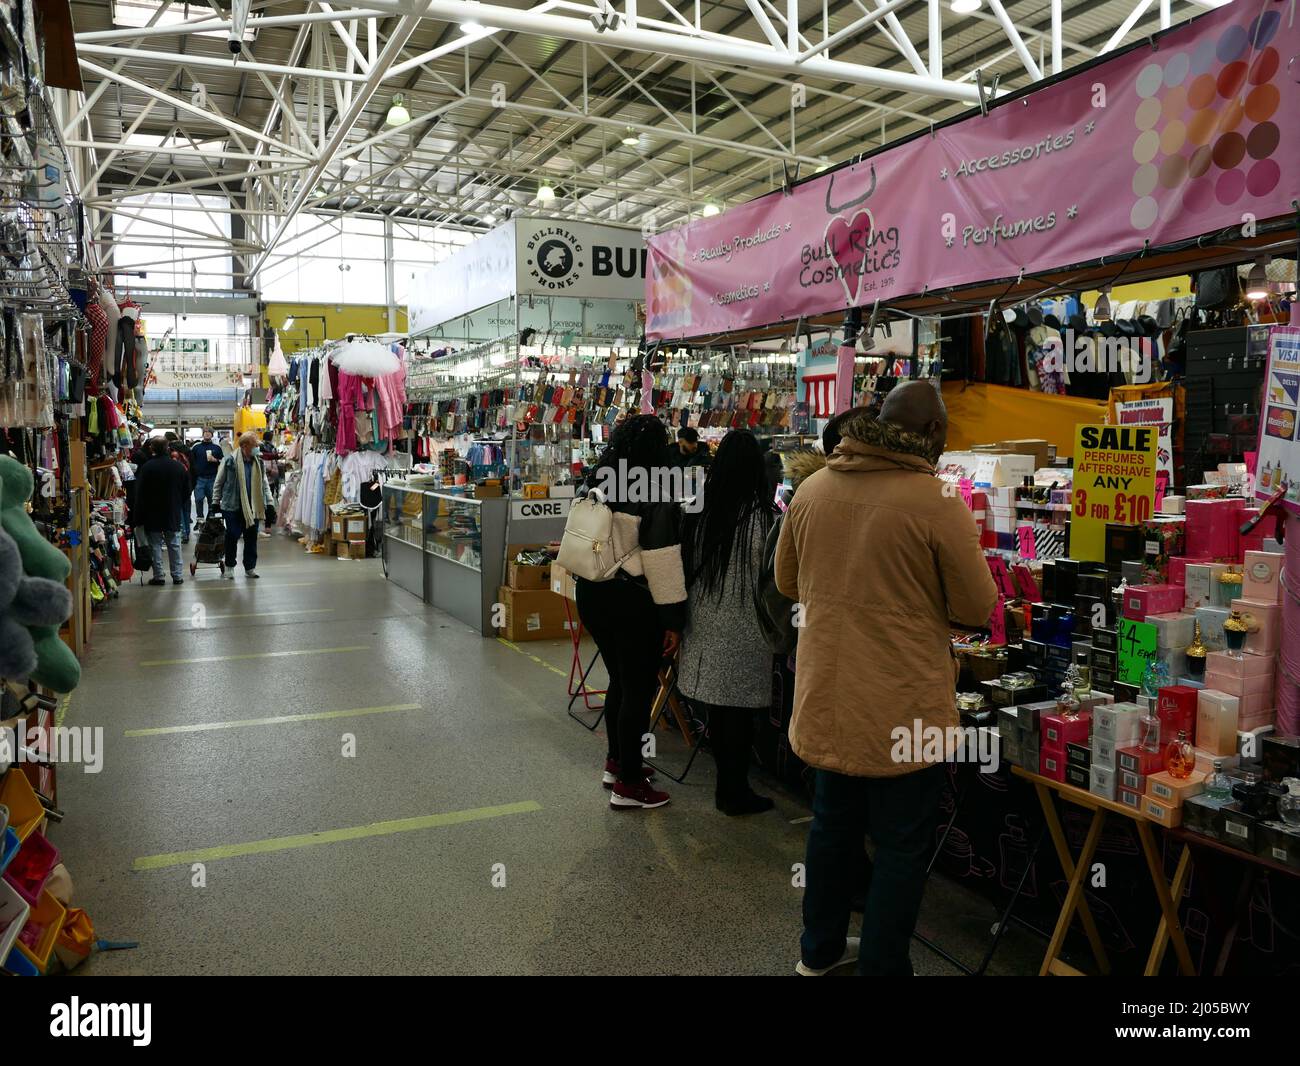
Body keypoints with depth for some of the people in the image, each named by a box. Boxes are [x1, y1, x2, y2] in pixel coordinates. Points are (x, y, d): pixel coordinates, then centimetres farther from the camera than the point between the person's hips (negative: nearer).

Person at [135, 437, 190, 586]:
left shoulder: (147, 467, -13)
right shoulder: (178, 466, 0)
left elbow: (140, 493, -10)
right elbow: (187, 491, 8)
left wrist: (140, 513, -2)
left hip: (153, 514, -3)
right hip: (173, 515, 3)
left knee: (155, 544, 4)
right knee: (174, 544, 9)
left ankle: (158, 576, 5)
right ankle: (177, 576, 10)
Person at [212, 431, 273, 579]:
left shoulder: (258, 462, 6)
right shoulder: (229, 461, -6)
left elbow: (264, 484, 12)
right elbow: (218, 482, 2)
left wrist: (269, 503, 6)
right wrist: (216, 502, 3)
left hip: (252, 507, 4)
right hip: (233, 506, -4)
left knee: (251, 537, 7)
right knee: (232, 536, 1)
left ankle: (250, 567, 18)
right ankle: (229, 566, 19)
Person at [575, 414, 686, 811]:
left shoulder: (599, 483, 6)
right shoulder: (655, 495, -16)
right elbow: (662, 560, -18)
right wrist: (673, 617, -13)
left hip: (592, 595, 8)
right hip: (633, 603, -8)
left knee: (620, 681, 21)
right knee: (638, 688, 4)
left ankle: (617, 763, 34)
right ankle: (628, 785, 12)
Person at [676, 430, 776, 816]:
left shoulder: (696, 510, 0)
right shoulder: (760, 516, -15)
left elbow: (684, 565, 8)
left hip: (703, 625, 5)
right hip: (742, 630, -5)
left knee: (716, 708, 15)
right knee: (740, 709, 6)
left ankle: (727, 783, 29)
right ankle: (735, 791, 16)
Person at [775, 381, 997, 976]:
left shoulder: (812, 490, -2)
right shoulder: (938, 502, -17)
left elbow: (788, 582, 12)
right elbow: (978, 608, -7)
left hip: (826, 696, 6)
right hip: (902, 706, -5)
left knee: (833, 823, 23)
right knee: (901, 848, 12)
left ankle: (819, 949, 40)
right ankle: (882, 968, 25)